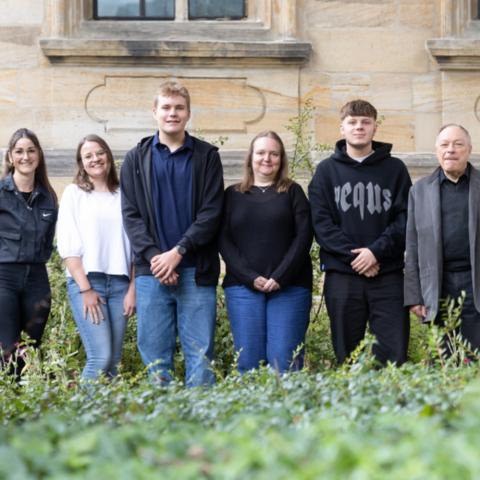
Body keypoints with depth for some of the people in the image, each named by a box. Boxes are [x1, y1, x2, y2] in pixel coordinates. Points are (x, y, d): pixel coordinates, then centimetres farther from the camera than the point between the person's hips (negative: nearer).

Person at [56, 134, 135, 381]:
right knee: (101, 357, -16)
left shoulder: (122, 195, 12)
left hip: (120, 283, 3)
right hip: (86, 280, -3)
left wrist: (132, 289, 3)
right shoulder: (74, 193, 6)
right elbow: (68, 246, -1)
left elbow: (134, 246, 12)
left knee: (114, 361, 0)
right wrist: (85, 289, -9)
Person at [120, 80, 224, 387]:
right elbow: (131, 215, 4)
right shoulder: (137, 159, 11)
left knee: (201, 354, -1)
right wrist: (154, 256, -10)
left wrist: (178, 252, -12)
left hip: (196, 271, -1)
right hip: (151, 271, 1)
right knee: (155, 354, 3)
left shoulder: (206, 156, 6)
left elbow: (211, 212, -2)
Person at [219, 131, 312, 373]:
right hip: (243, 287, 1)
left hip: (289, 288, -1)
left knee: (284, 360, -8)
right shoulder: (233, 195, 13)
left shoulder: (293, 192, 11)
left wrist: (280, 277, -11)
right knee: (248, 361, -3)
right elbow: (224, 241, 5)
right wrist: (250, 277, -9)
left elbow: (303, 236, 1)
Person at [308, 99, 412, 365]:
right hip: (342, 276, 0)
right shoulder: (327, 171, 9)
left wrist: (377, 250, -14)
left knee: (394, 355, -3)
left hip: (388, 276, 0)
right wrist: (352, 255, -13)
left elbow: (405, 218, 0)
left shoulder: (395, 169, 9)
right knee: (347, 357, 4)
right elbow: (321, 221, -1)